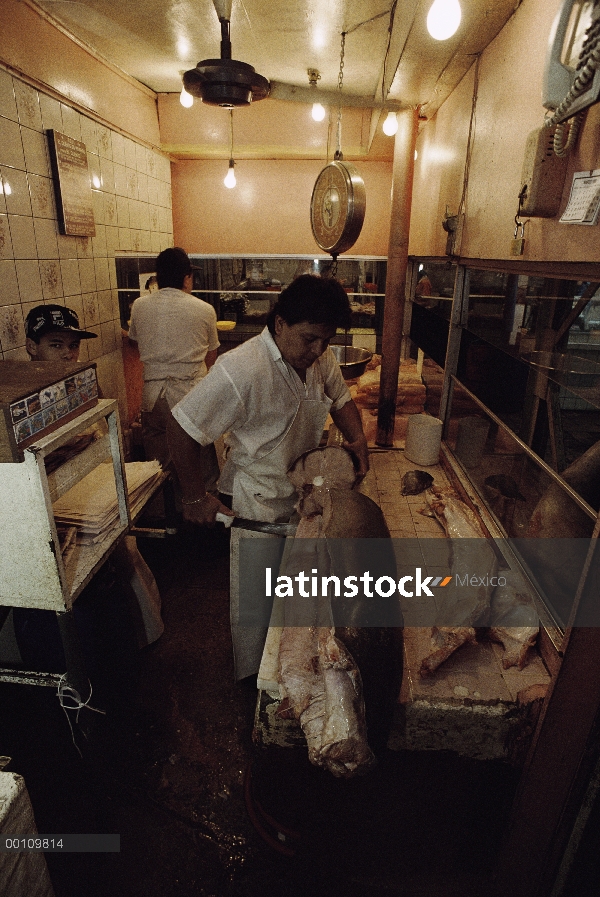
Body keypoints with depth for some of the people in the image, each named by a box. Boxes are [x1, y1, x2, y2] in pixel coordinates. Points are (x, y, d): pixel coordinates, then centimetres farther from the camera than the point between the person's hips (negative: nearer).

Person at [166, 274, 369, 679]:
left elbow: (341, 399, 13)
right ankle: (253, 679, 40)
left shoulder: (322, 357, -5)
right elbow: (182, 428, -22)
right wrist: (196, 497, -15)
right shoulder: (241, 370, -27)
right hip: (258, 502, -6)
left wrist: (357, 436, -7)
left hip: (306, 492, 7)